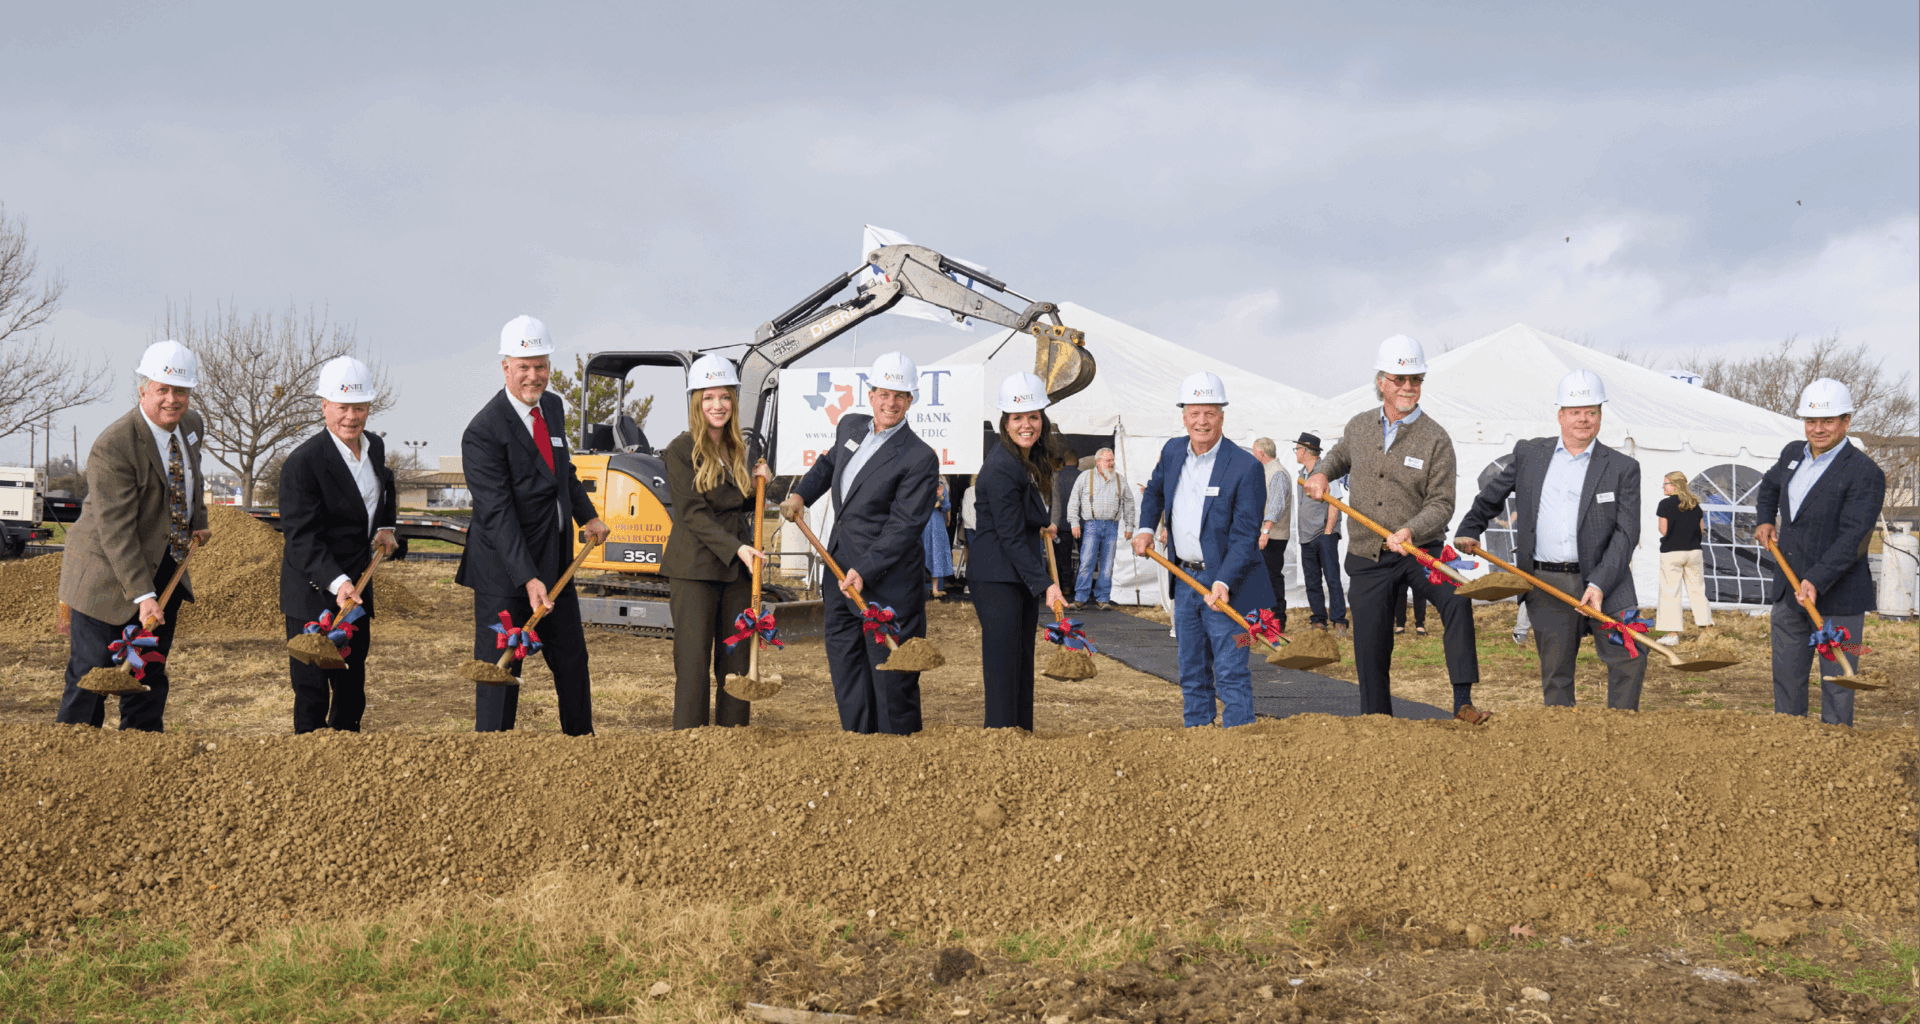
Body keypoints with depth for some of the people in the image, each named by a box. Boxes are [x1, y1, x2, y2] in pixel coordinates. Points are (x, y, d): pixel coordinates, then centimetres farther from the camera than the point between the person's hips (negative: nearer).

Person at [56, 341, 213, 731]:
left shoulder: (192, 425, 0)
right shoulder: (112, 448, -24)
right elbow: (116, 531, -27)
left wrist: (198, 521, 18)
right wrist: (142, 596, -30)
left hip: (165, 573, 7)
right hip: (109, 577, -7)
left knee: (150, 681, 11)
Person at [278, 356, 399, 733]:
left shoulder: (375, 445, 3)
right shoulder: (302, 463, -20)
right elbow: (302, 538, -25)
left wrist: (385, 525, 12)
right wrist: (337, 582, -37)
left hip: (357, 587, 7)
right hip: (312, 596, -7)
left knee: (352, 689, 16)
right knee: (312, 693, -3)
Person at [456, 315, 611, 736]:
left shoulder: (553, 407, 6)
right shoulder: (484, 432, -19)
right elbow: (497, 513, -24)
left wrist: (587, 516, 22)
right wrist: (528, 579, -30)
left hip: (556, 561, 8)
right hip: (504, 572, -7)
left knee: (573, 661, 17)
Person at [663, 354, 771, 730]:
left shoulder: (737, 450, 13)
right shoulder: (681, 451, -7)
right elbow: (693, 514, -13)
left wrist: (759, 482, 4)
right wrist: (735, 548, -22)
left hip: (738, 570, 6)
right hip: (694, 569, -6)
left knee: (737, 660, 7)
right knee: (694, 663, -4)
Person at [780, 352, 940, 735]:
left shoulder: (919, 458, -15)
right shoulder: (850, 426, 8)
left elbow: (904, 526, -19)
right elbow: (829, 463, 30)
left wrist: (864, 571, -25)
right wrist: (801, 494, 13)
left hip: (887, 578, -7)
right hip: (841, 567, 8)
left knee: (891, 672, -2)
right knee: (844, 662, 13)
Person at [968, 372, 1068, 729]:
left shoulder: (1029, 458, 8)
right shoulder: (1001, 468, -20)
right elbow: (1011, 538, -22)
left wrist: (1042, 524, 22)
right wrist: (1044, 584, -25)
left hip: (1023, 575, 9)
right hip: (996, 577, -9)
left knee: (1023, 660, 11)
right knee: (1002, 661, -10)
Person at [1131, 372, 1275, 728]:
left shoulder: (1246, 467, -16)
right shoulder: (1173, 451, 4)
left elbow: (1245, 536, -18)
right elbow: (1154, 491, 26)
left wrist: (1222, 583, -29)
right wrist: (1145, 528, 9)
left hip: (1226, 585, -7)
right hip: (1185, 579, 7)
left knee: (1231, 676, -9)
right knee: (1192, 675, 14)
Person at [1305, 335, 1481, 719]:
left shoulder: (1435, 439, -6)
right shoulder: (1359, 427, 6)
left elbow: (1441, 504, -10)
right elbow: (1340, 456, 29)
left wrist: (1410, 532, -27)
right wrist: (1320, 473, 8)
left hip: (1420, 550, -3)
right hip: (1368, 558, 3)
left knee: (1456, 600, -30)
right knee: (1371, 649, 5)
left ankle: (1463, 702, -29)